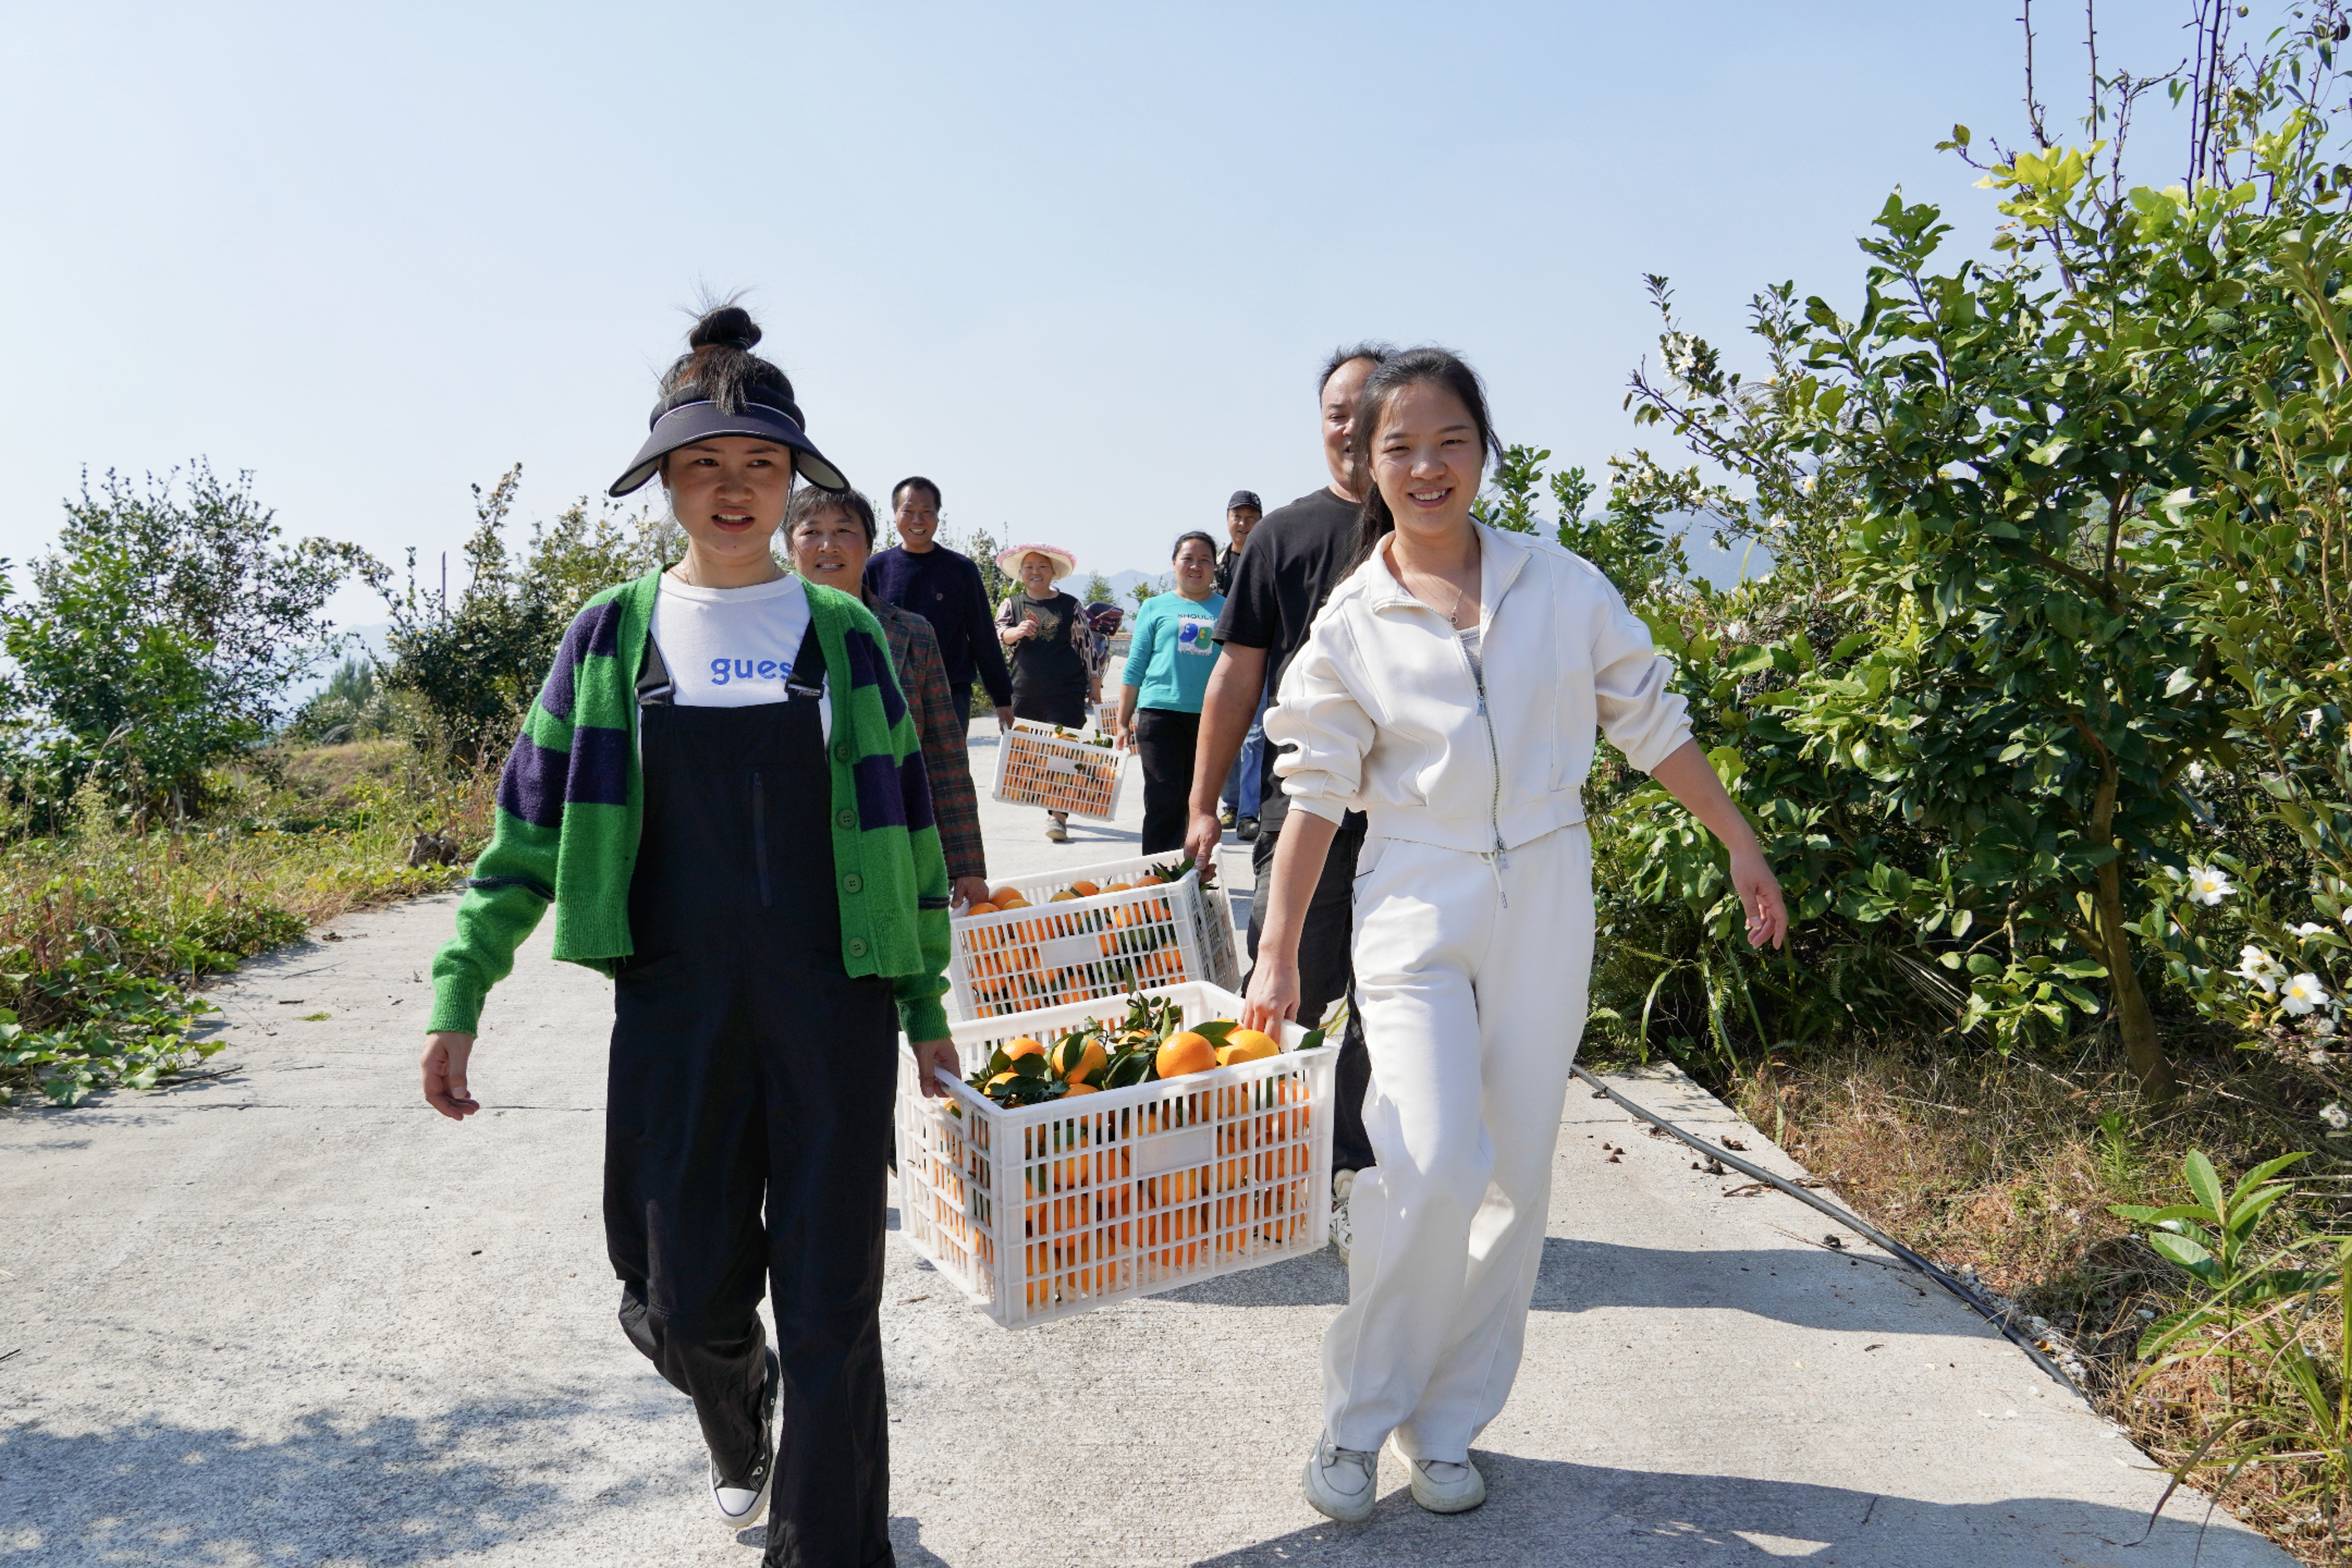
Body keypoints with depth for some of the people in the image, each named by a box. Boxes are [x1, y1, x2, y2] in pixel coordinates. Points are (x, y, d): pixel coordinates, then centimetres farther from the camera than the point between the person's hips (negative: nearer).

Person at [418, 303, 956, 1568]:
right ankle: (738, 1418, 44)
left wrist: (927, 1008, 7)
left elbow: (903, 826, 7)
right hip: (676, 1008, 1)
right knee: (687, 1300, 9)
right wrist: (457, 1000, 1)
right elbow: (530, 826, 6)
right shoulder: (612, 635, 5)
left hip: (833, 1010, 0)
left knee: (830, 1305, 1)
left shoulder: (843, 634, 4)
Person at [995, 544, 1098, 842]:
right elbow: (999, 634, -7)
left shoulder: (1070, 606, 5)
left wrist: (1095, 687, 6)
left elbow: (1087, 644, 8)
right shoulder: (1012, 604, 9)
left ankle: (1058, 814, -12)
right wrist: (1017, 632, -30)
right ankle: (1054, 806, 23)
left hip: (1066, 693, -2)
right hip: (1025, 693, 3)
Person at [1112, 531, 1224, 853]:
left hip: (1209, 717, 2)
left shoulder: (1226, 610, 11)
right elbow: (1135, 668, 9)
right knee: (1163, 801, -6)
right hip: (1161, 712, -1)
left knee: (1198, 804, 8)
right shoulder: (1155, 607, 9)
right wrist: (1122, 722, 6)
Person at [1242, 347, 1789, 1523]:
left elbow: (1652, 723, 10)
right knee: (1435, 1168, -17)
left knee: (1518, 1179, 7)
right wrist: (1278, 954, -1)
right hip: (1417, 910, -2)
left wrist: (1741, 848, 10)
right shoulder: (1352, 624, -1)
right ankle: (1358, 1421, 7)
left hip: (1545, 905, 2)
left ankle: (1446, 1424, 25)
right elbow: (1317, 795, 1)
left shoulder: (1562, 586, 2)